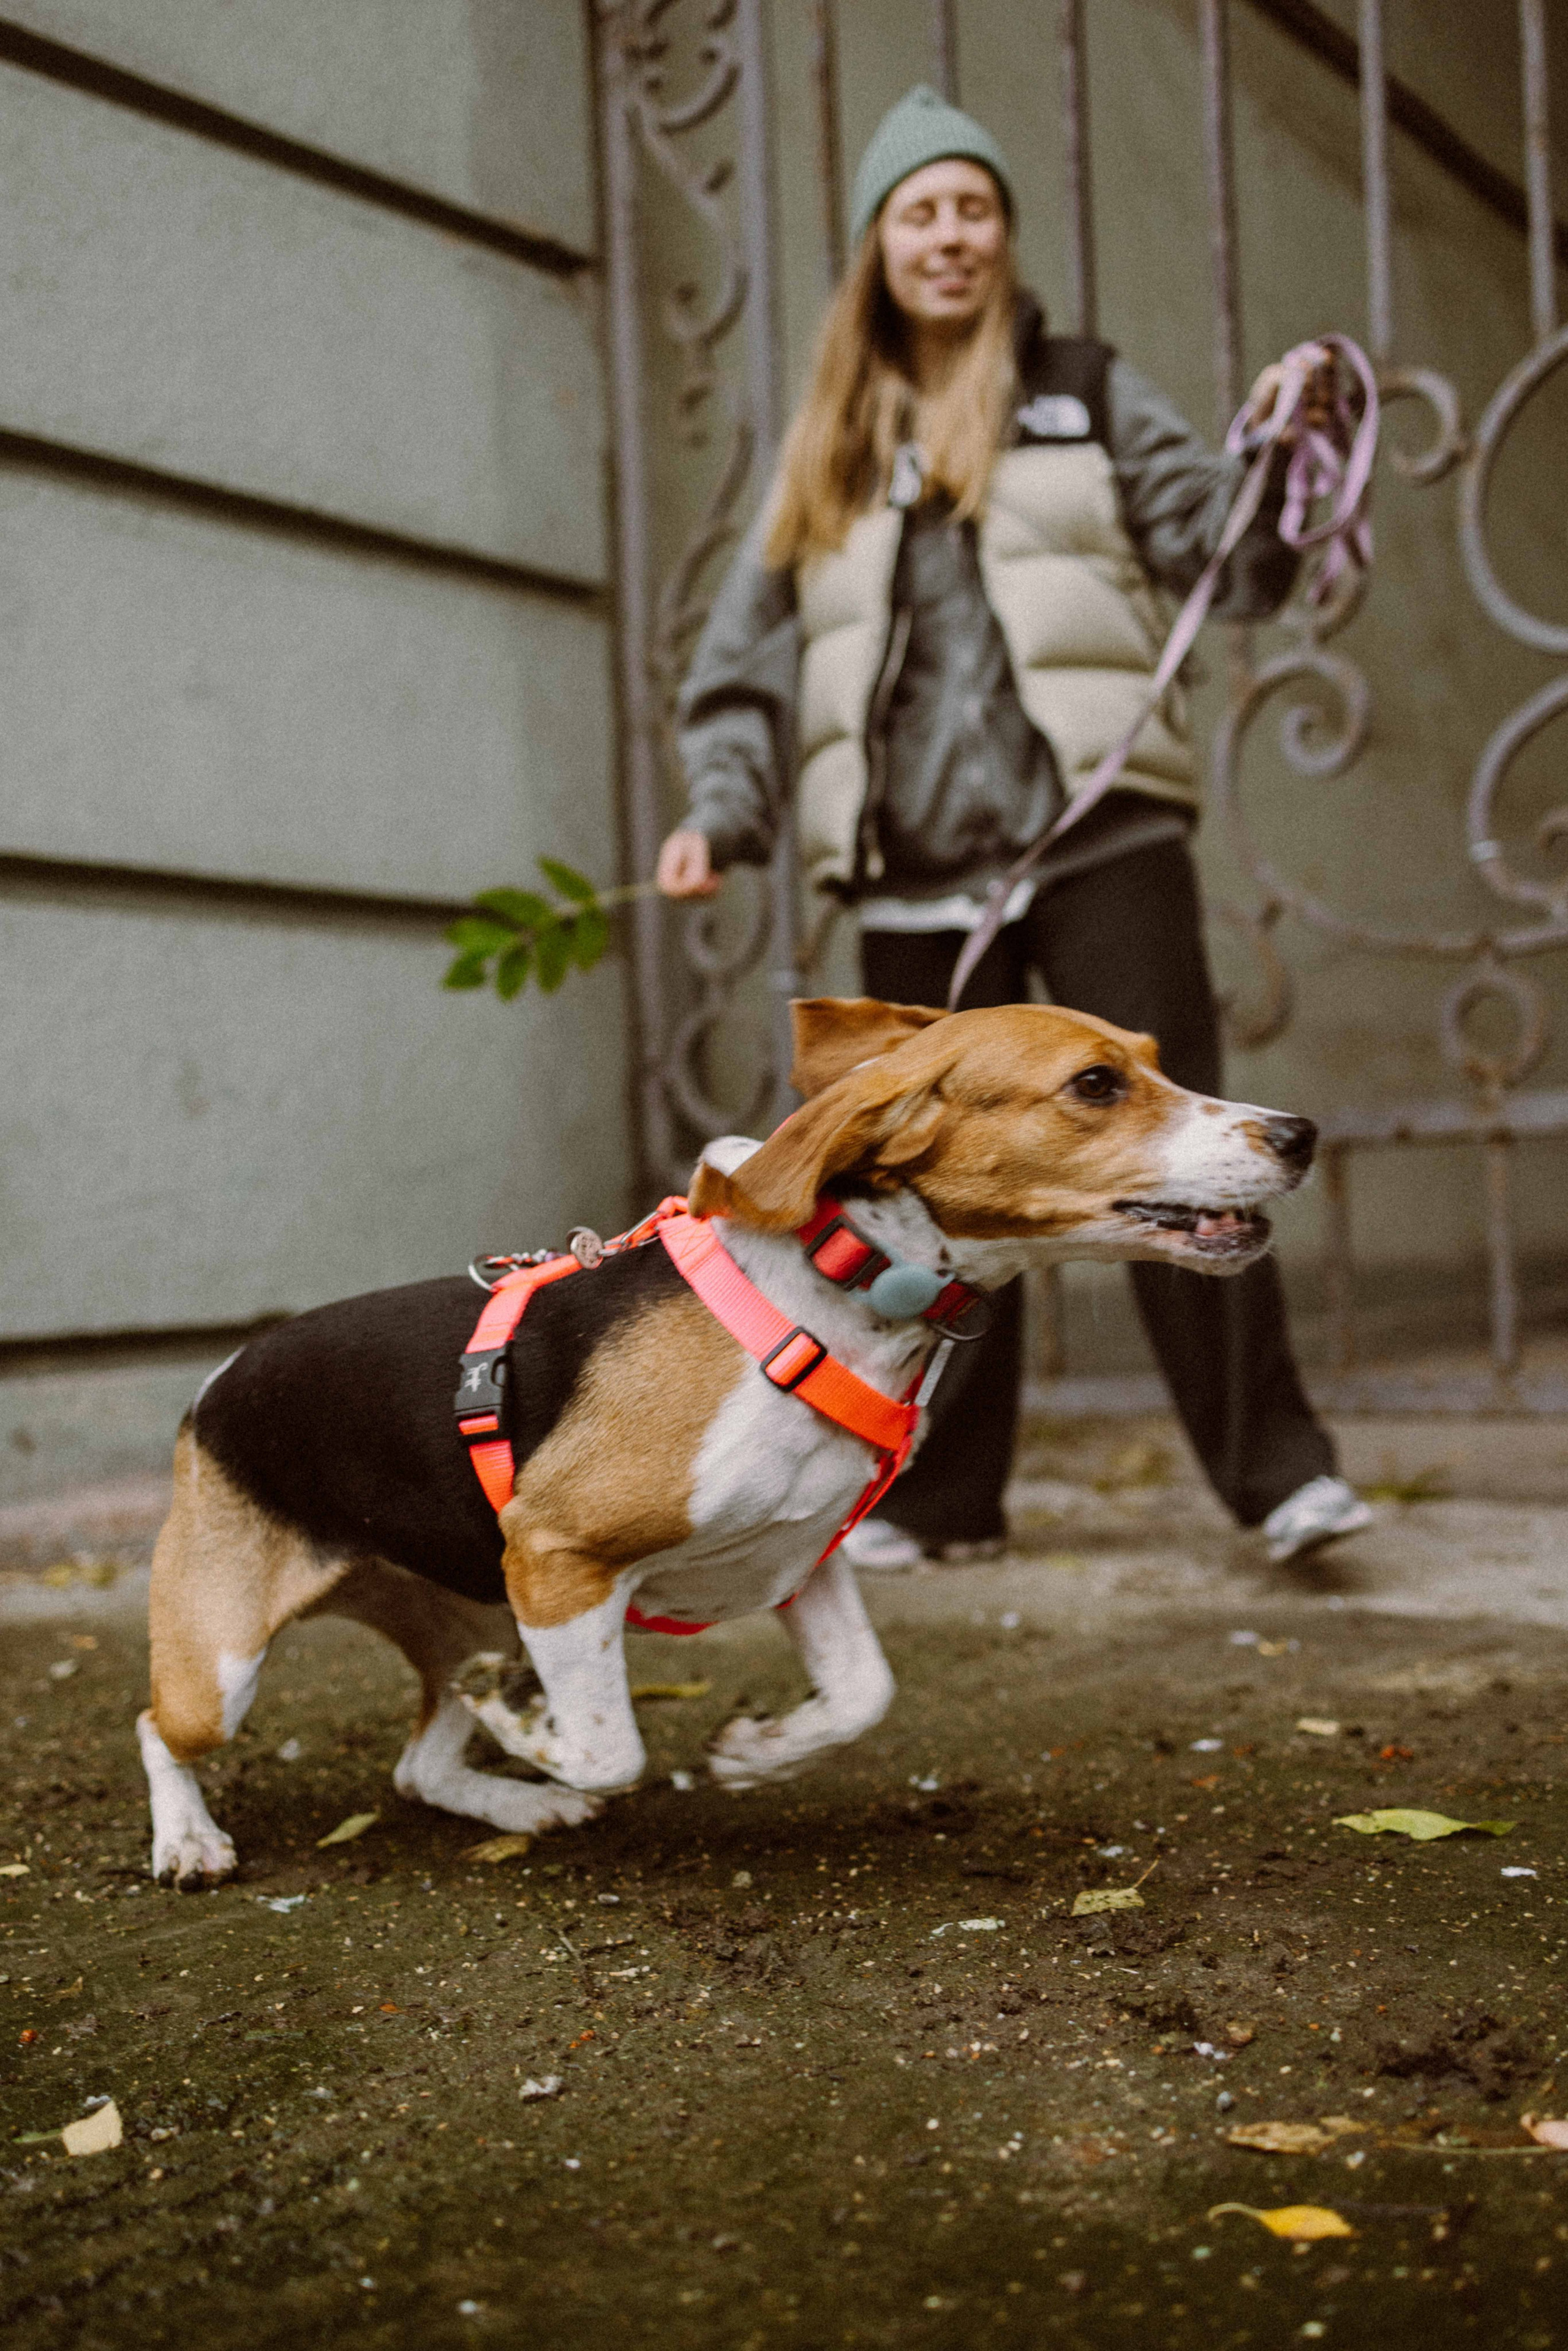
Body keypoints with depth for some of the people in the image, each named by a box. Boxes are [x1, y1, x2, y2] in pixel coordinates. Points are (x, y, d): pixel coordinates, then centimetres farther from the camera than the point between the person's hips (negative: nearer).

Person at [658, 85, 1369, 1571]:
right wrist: (724, 813, 0)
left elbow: (1226, 557, 6)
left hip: (1099, 835, -2)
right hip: (915, 873, 2)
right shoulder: (828, 454, 17)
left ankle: (1275, 1468, -6)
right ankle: (943, 1495, 17)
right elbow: (751, 661, 16)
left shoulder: (1086, 396, 13)